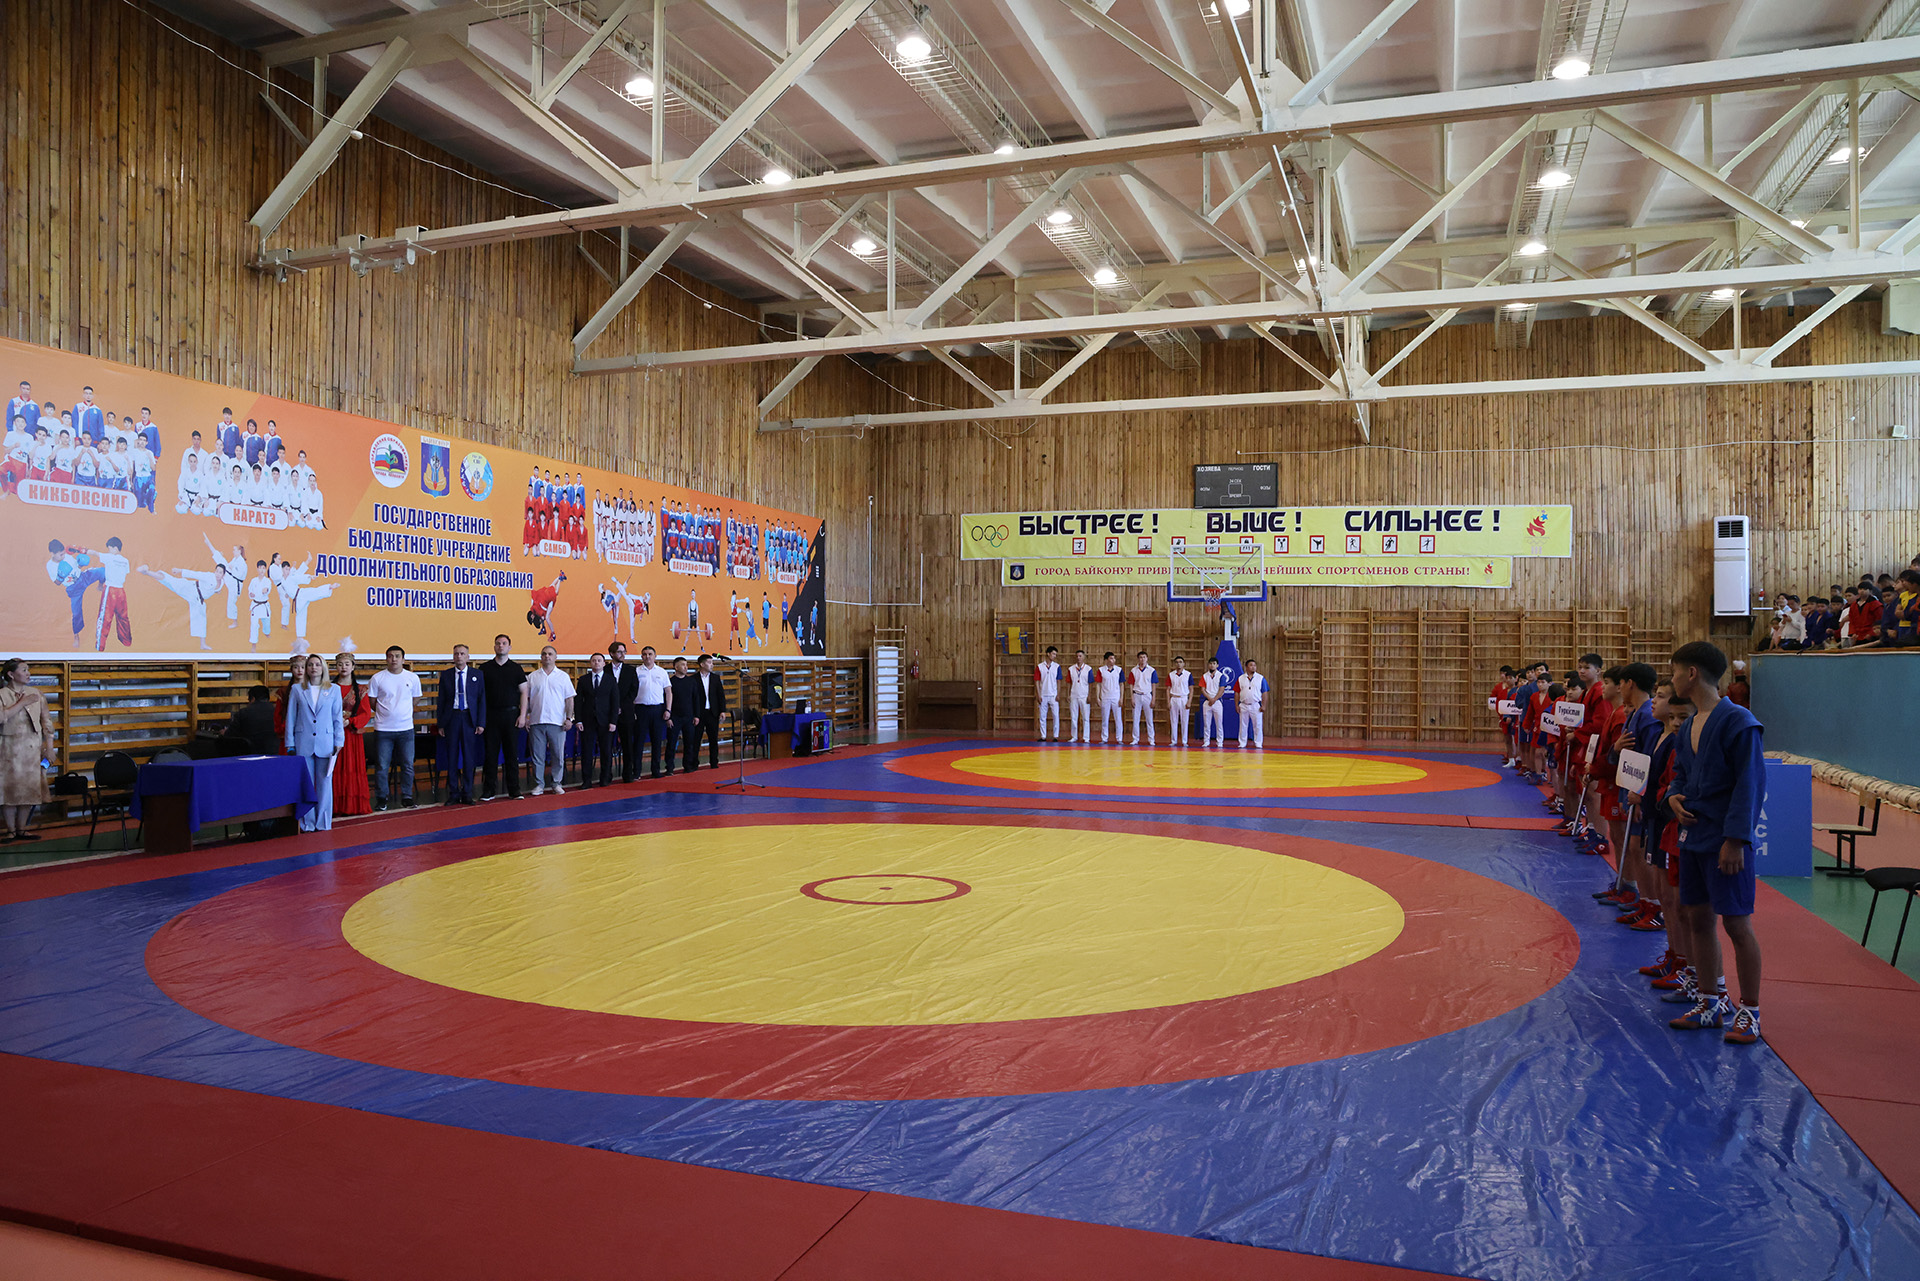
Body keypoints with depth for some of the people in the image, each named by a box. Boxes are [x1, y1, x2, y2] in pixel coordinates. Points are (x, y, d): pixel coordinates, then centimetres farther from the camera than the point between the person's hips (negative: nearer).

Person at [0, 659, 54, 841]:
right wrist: (22, 703, -16)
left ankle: (21, 829, 12)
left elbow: (46, 721, 9)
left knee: (29, 788, 2)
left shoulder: (37, 694, 7)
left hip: (32, 749, 3)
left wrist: (49, 746, 4)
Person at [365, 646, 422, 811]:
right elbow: (372, 702, 5)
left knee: (408, 766, 4)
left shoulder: (412, 678, 4)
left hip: (406, 729, 2)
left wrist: (403, 714, 10)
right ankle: (381, 799, 13)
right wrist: (386, 713, 4)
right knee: (381, 767, 2)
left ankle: (407, 798, 14)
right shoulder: (377, 678, -1)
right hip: (383, 729, -2)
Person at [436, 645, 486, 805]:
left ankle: (467, 794, 10)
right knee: (452, 757, 3)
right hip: (451, 718, 1)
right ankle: (453, 794, 10)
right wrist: (439, 724, 1)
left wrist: (481, 723, -4)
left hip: (469, 718, -1)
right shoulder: (446, 675, 6)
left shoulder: (477, 675, 4)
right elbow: (441, 700, 7)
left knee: (468, 757, 2)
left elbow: (482, 700, 3)